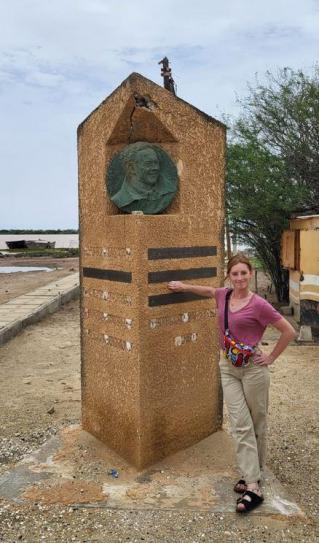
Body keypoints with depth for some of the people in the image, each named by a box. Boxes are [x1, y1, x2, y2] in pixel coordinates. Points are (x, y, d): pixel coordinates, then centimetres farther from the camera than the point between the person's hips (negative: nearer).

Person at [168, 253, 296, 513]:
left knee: (257, 424, 10)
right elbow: (210, 290, 27)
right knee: (240, 425, 0)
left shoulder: (258, 304, -16)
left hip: (253, 368, -4)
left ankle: (254, 476, 28)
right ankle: (253, 486, 6)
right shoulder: (224, 295, 2)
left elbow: (289, 331, -10)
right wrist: (184, 287, 30)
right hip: (228, 368, 4)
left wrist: (271, 357, -6)